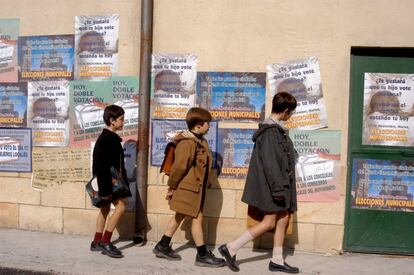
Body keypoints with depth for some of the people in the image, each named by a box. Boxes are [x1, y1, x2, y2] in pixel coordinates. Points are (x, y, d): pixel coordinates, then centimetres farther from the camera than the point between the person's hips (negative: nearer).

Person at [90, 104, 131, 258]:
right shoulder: (105, 139, -16)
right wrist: (105, 188, -24)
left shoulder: (113, 138, 13)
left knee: (106, 208, 13)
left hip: (114, 181, 10)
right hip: (108, 181, -10)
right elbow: (100, 166, -21)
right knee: (121, 205, -13)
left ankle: (97, 243, 20)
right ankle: (105, 242, -7)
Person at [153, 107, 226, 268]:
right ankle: (203, 255, 7)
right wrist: (172, 187, -13)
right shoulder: (187, 142, -20)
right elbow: (179, 167, -19)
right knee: (197, 218, -3)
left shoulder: (201, 141, 10)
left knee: (179, 216, 16)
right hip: (188, 188, -10)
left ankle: (163, 247, 27)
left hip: (196, 187, 10)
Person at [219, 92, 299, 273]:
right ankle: (231, 249, 1)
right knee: (269, 222, -4)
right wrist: (278, 188, -22)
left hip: (281, 184, 10)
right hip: (273, 185, -10)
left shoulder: (276, 129, 12)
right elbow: (269, 162, -22)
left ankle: (277, 261, 19)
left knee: (283, 219, 11)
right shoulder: (270, 131, -18)